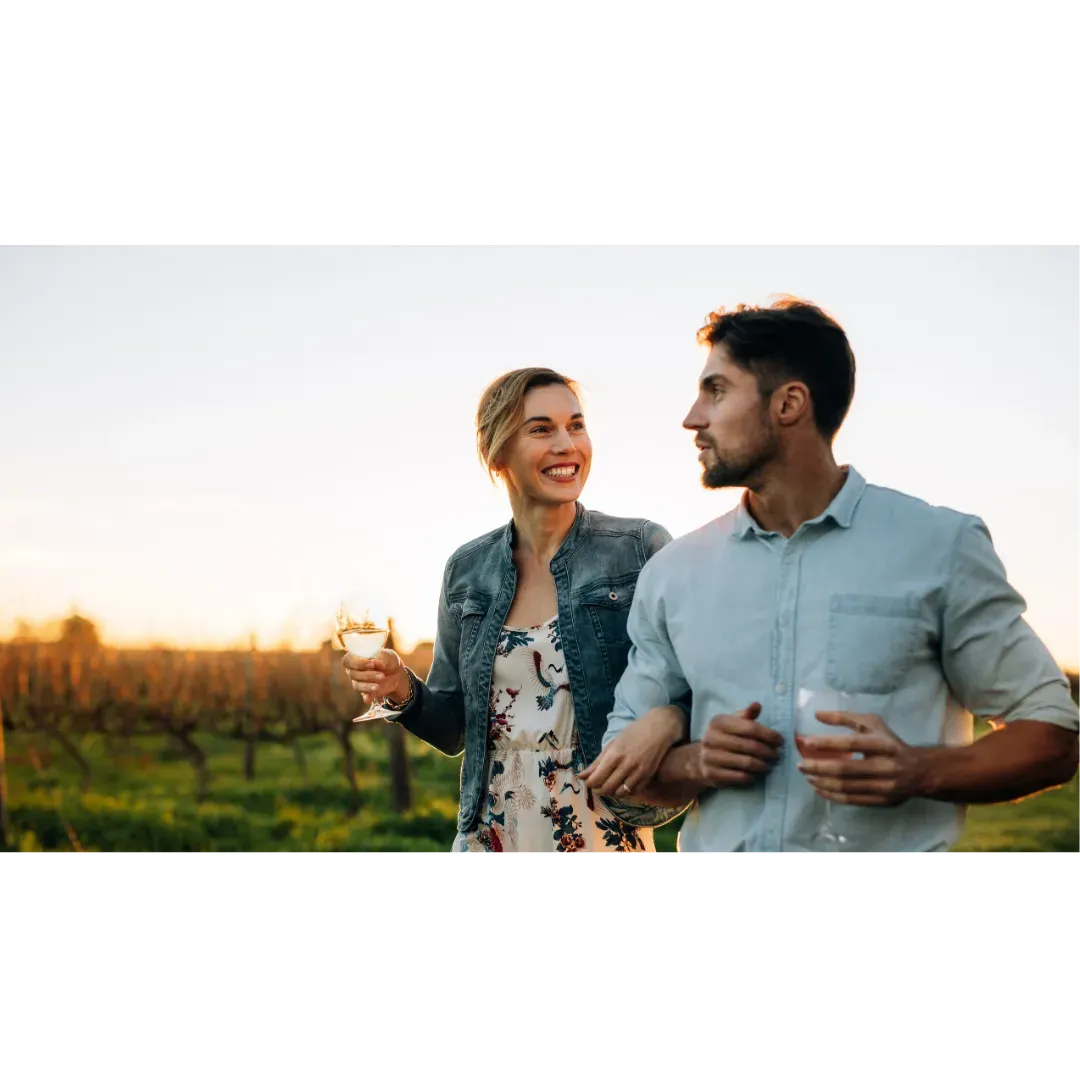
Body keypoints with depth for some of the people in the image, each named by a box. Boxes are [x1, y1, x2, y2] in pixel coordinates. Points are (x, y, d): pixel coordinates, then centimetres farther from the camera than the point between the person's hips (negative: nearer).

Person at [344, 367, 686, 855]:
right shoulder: (467, 569, 2)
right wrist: (404, 691, -11)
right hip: (488, 838, 3)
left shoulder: (640, 549, -8)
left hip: (605, 837, -2)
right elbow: (453, 728, 9)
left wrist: (667, 718, -27)